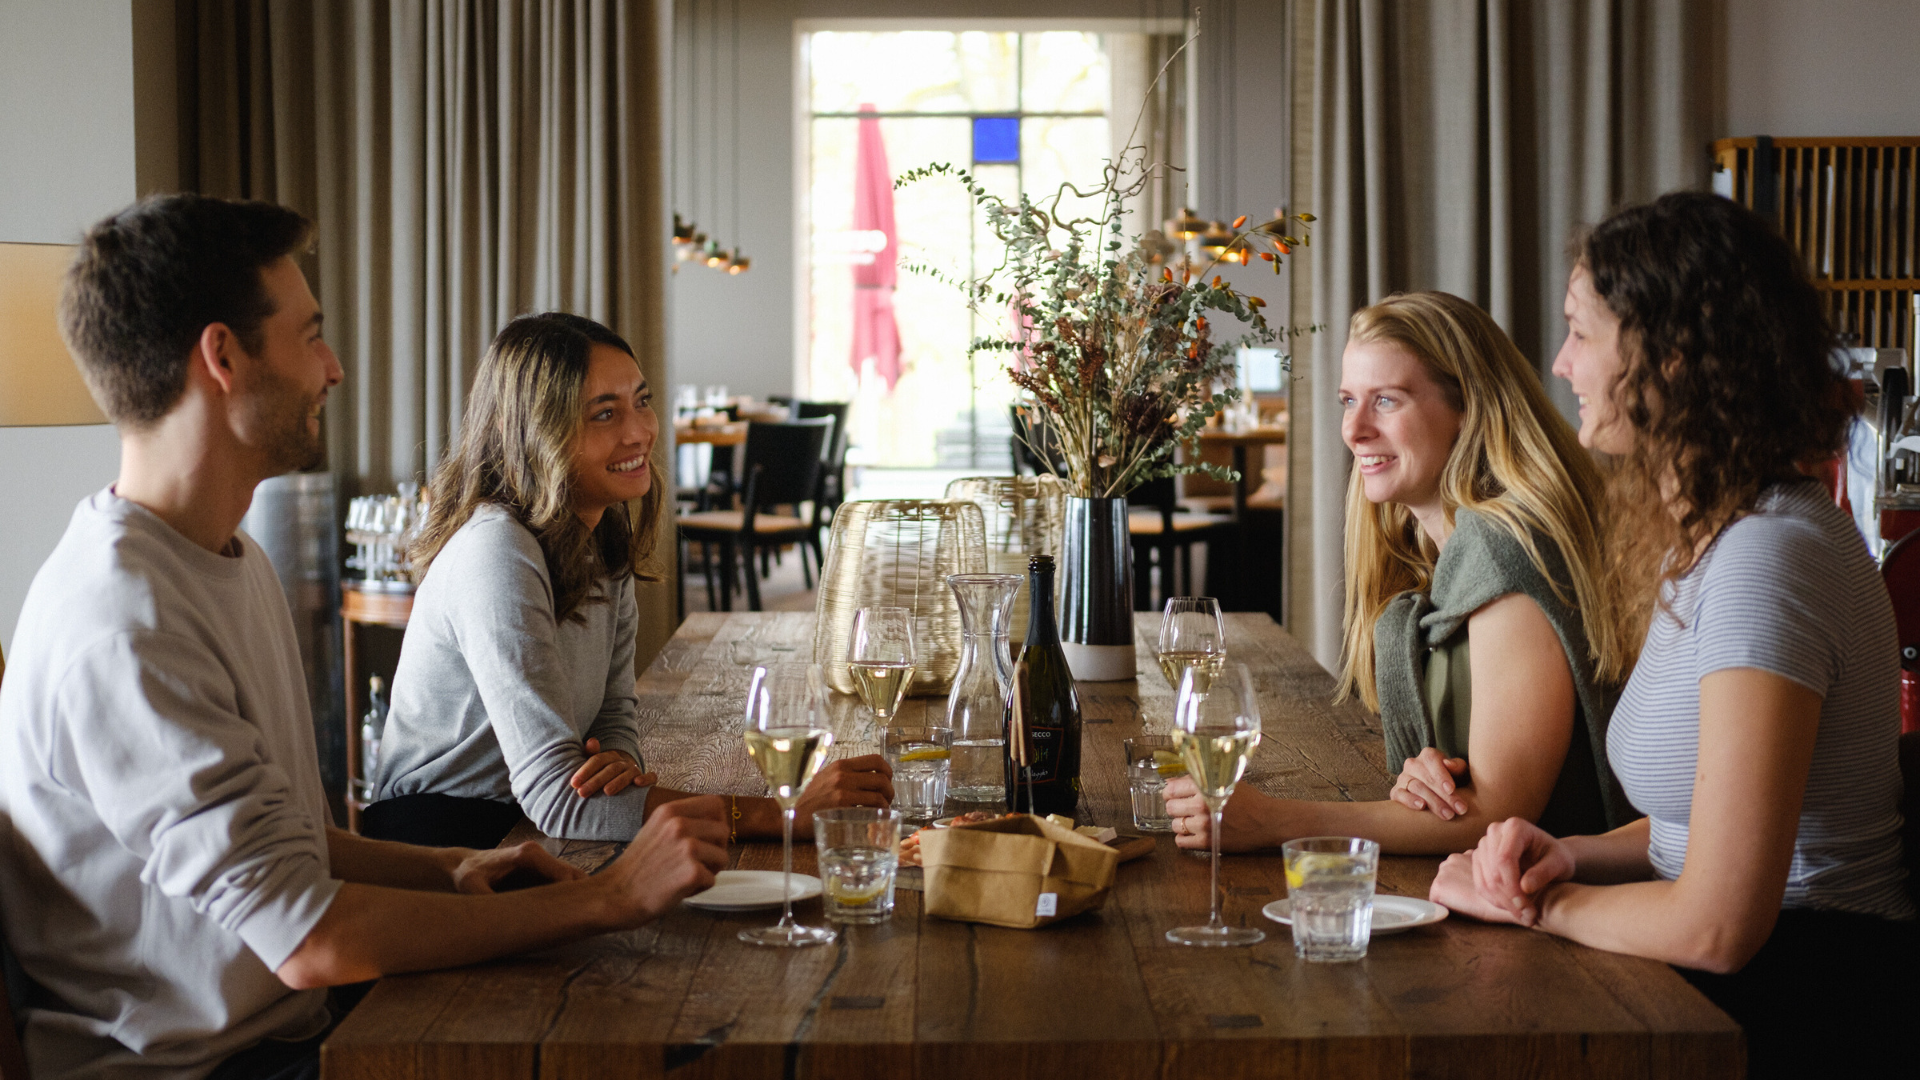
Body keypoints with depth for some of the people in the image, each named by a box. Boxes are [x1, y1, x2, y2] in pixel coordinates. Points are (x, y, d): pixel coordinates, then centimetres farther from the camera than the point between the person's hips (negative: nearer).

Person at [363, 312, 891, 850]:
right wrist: (783, 814, -32)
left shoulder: (605, 536, 6)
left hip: (526, 830, 7)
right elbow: (555, 798, -29)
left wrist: (618, 760, -16)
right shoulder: (495, 552, -23)